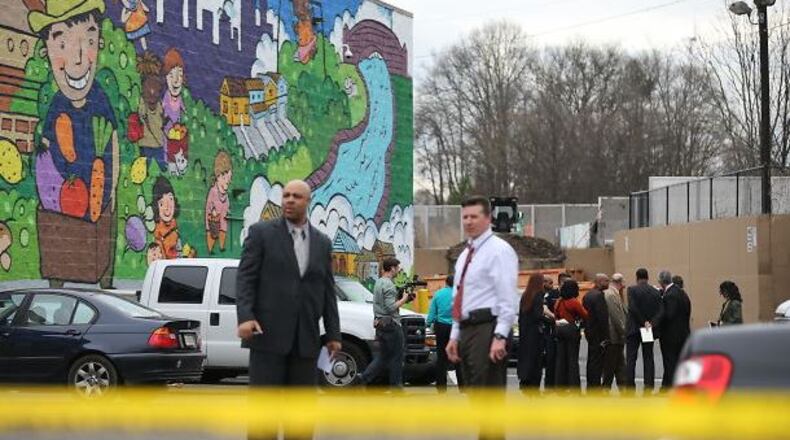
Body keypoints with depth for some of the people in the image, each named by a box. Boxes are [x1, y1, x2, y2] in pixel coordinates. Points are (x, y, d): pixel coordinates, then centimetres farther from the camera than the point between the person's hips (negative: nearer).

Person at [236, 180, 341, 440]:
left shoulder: (322, 243, 15)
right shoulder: (261, 233, 3)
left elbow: (327, 291, 15)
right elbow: (245, 277, -3)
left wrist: (333, 333, 9)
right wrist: (245, 316, -17)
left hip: (305, 339, 4)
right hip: (269, 333, -4)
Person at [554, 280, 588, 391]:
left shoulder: (559, 302, 5)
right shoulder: (574, 302, -13)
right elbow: (585, 315, -10)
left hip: (560, 329, 6)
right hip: (572, 330, -6)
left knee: (561, 358, 9)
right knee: (572, 359, -3)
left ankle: (560, 385, 10)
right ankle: (574, 385, -3)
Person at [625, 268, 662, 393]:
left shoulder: (632, 290, -8)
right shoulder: (656, 292, 4)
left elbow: (632, 308, -17)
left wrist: (643, 322, -12)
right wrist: (650, 323, -3)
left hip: (633, 328, -3)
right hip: (649, 329, 3)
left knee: (631, 359, 0)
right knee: (648, 357, 8)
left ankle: (630, 385, -6)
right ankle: (649, 386, 4)